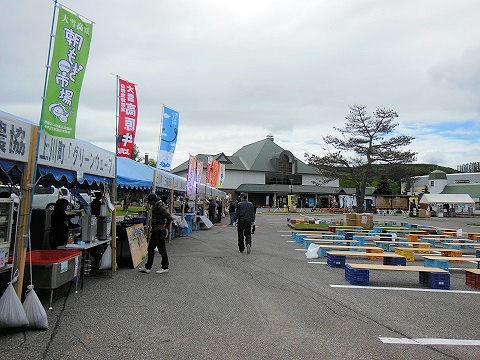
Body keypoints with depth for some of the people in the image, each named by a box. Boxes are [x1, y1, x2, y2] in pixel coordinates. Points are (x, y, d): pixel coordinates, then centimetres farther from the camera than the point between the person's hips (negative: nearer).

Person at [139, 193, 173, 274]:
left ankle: (165, 268, 12)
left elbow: (169, 217, -25)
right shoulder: (155, 206, 12)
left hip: (160, 231, -10)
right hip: (155, 231, 10)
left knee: (162, 249, 0)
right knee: (150, 248, 13)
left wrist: (165, 226, -16)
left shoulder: (160, 207, -19)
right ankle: (147, 267, 21)